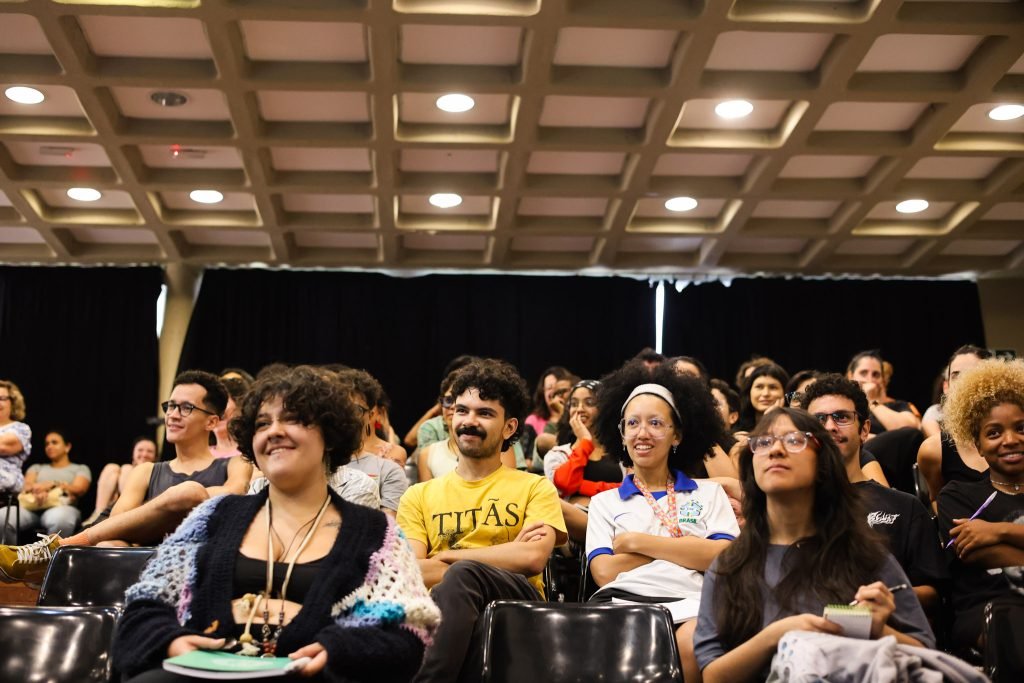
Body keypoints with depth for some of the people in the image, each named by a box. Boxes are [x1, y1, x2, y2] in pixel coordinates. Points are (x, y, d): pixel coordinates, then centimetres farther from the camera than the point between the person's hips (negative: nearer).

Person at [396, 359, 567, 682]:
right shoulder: (419, 496, 21)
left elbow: (534, 558, -4)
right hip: (442, 608, 0)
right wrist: (507, 555, -2)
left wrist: (446, 557, 0)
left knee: (463, 573, -36)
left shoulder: (535, 488, 16)